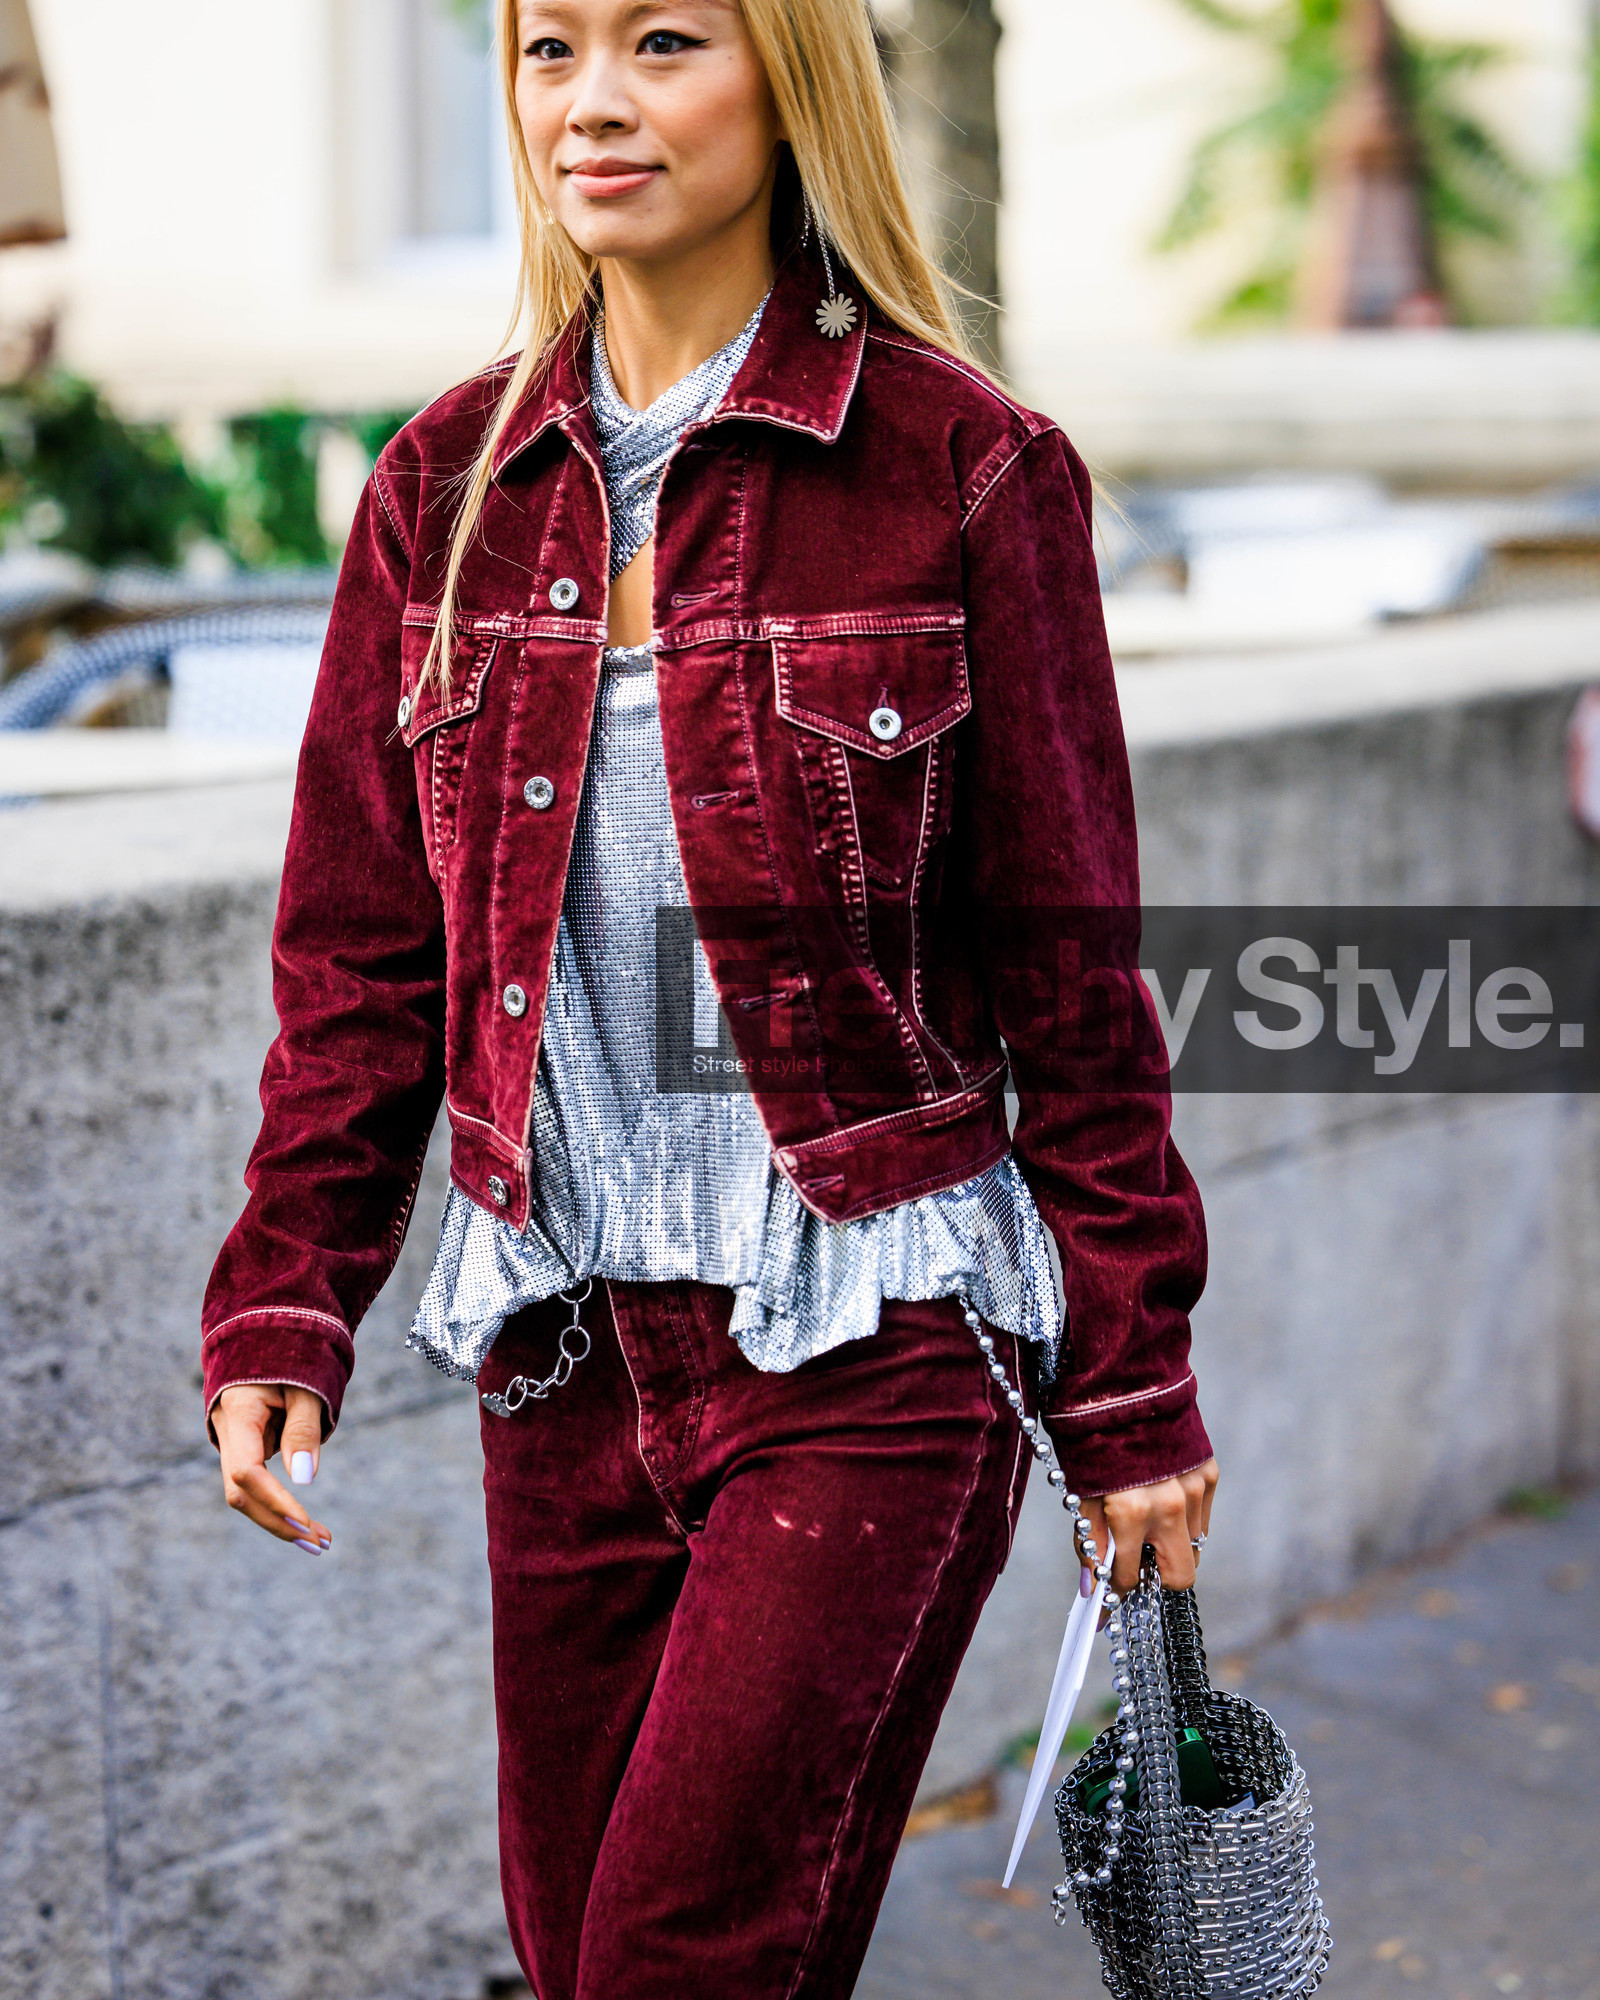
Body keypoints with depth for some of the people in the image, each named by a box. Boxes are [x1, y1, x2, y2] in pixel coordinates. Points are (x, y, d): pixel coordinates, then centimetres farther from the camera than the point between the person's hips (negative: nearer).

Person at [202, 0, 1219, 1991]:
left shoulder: (965, 472, -6)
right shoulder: (447, 485, 6)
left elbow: (1074, 976, -3)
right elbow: (360, 954, 10)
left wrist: (1134, 1388, -1)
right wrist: (284, 1310, 1)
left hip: (874, 1352, -5)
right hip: (564, 1355, 5)